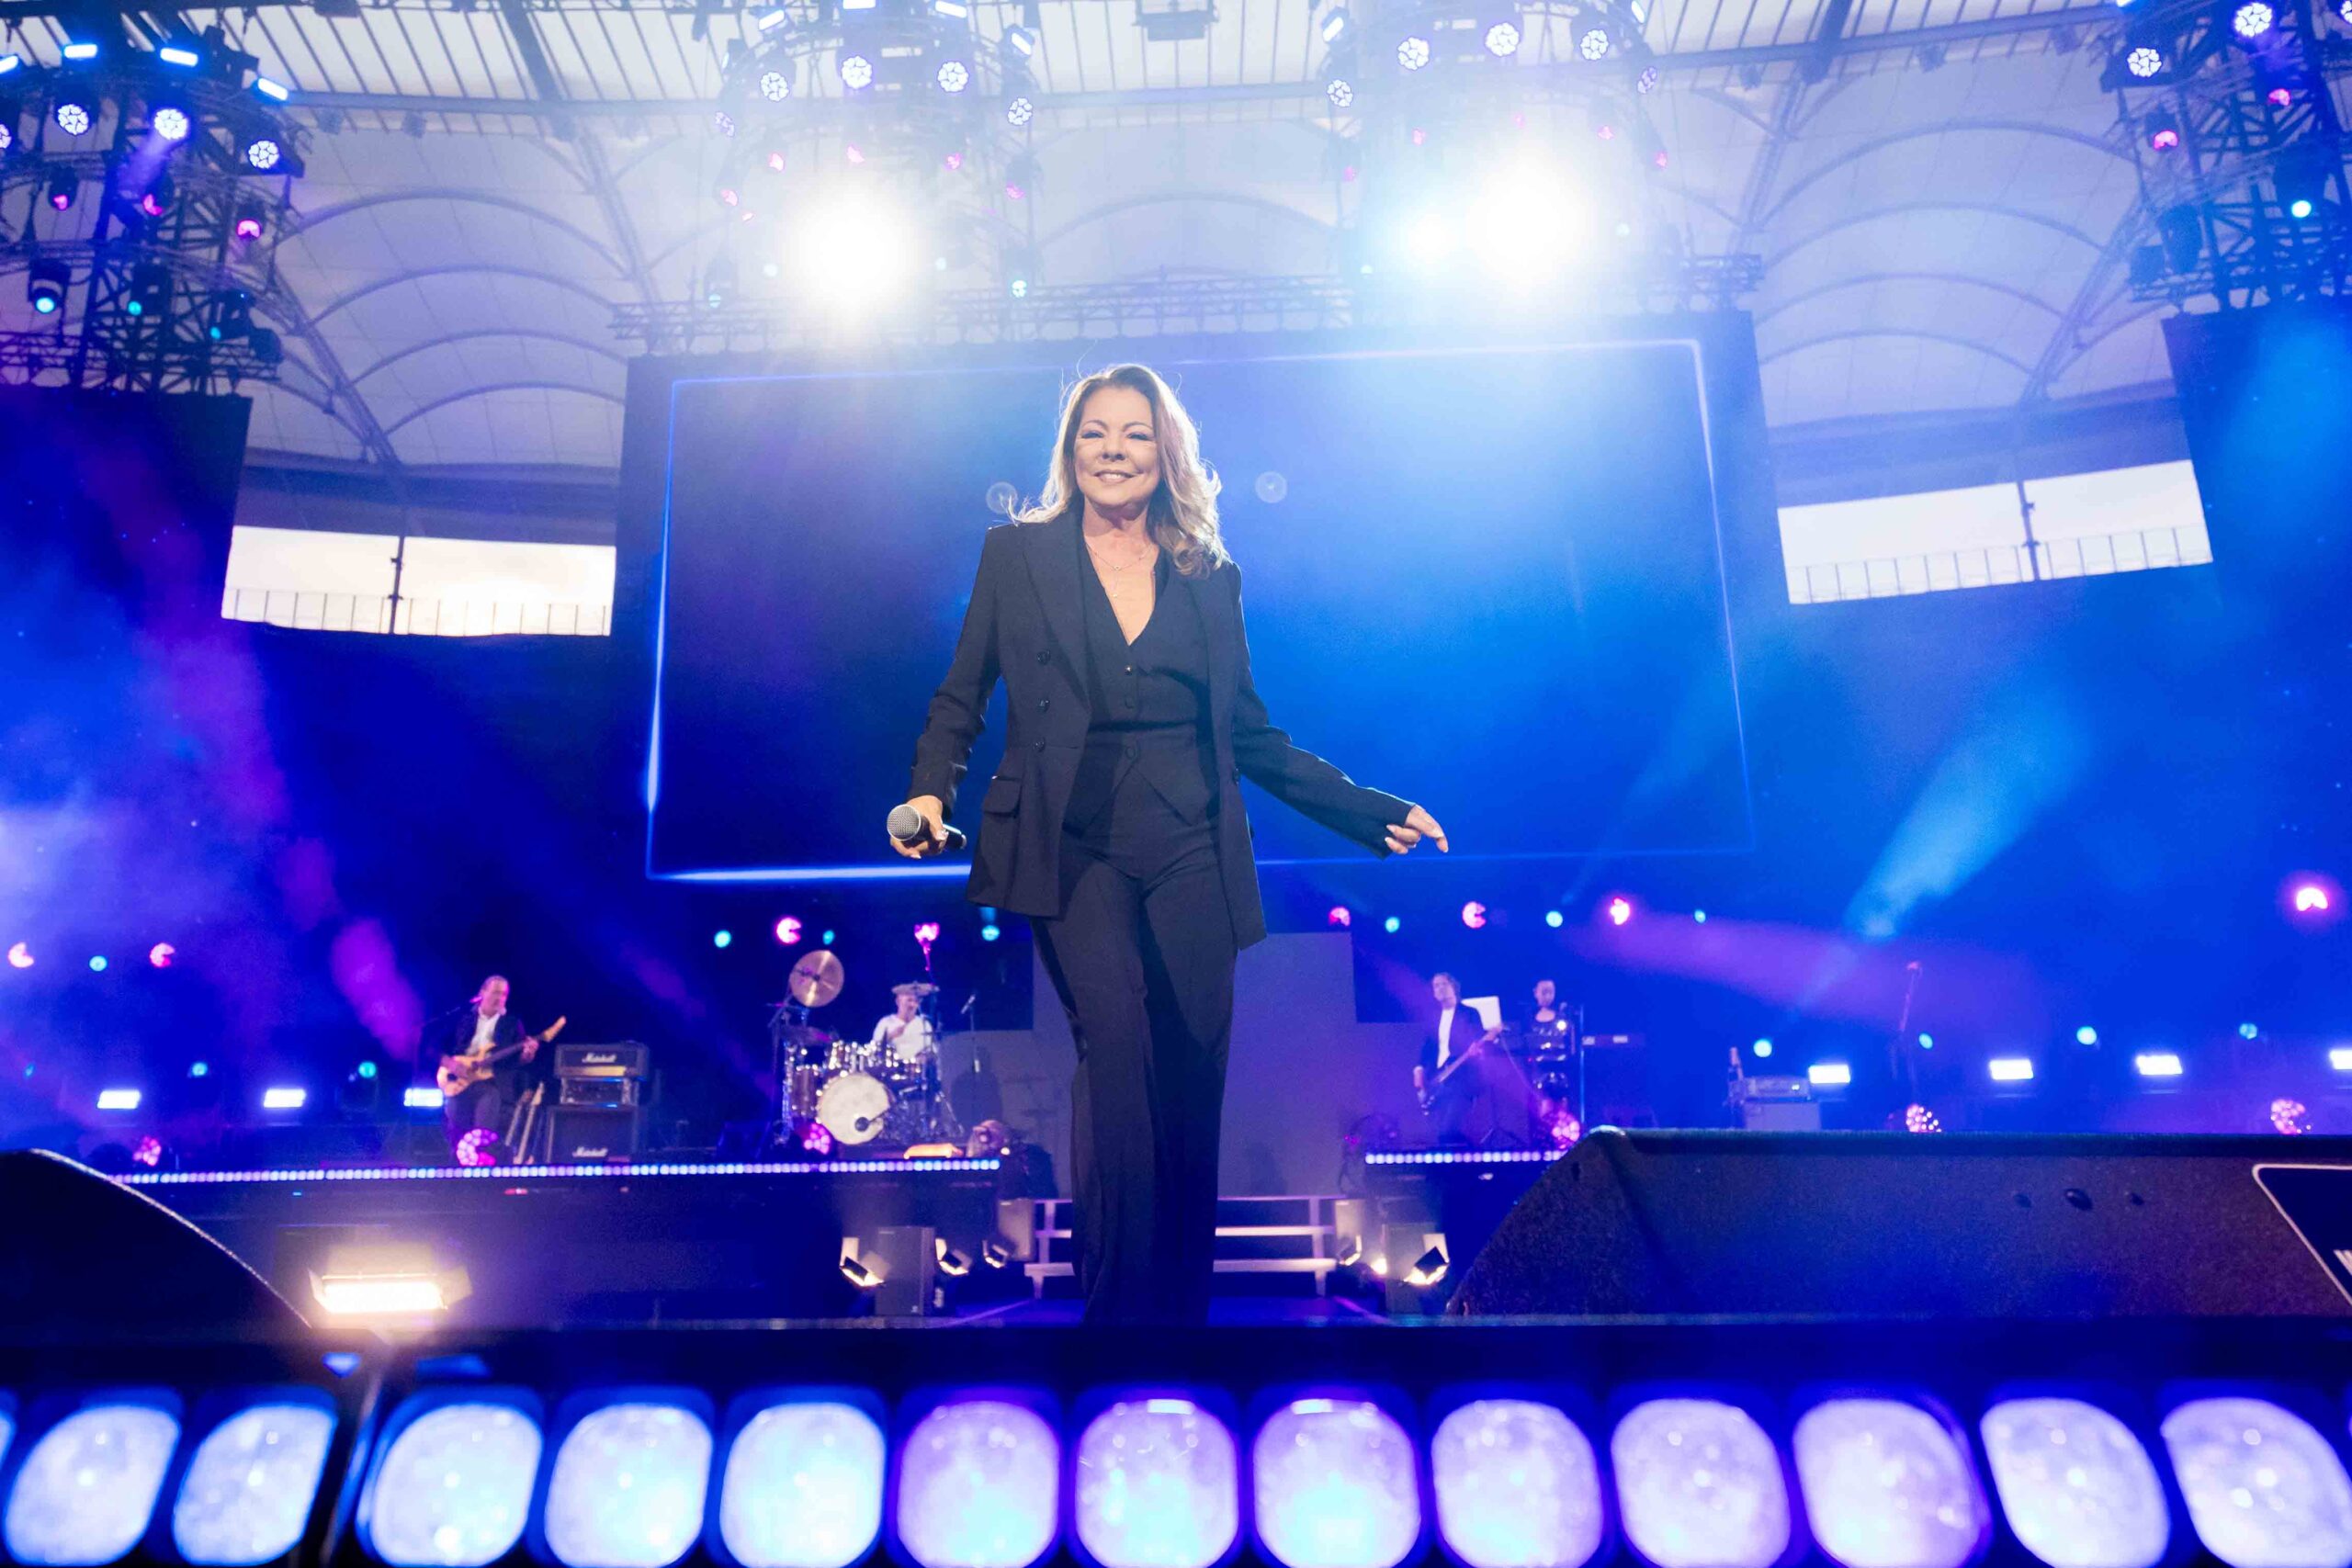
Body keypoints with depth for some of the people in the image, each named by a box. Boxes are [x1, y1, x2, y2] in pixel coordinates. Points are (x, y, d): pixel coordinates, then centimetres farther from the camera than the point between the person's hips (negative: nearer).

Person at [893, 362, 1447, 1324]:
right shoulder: (1017, 555, 9)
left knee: (1192, 1083, 1)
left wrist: (1367, 810, 11)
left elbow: (1249, 734, 15)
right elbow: (961, 698, 8)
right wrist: (932, 790, -11)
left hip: (1192, 855, 2)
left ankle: (1183, 1306, 18)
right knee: (1116, 1042, -21)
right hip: (1073, 849, -2)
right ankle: (1118, 1303, -8)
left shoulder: (1211, 576, 13)